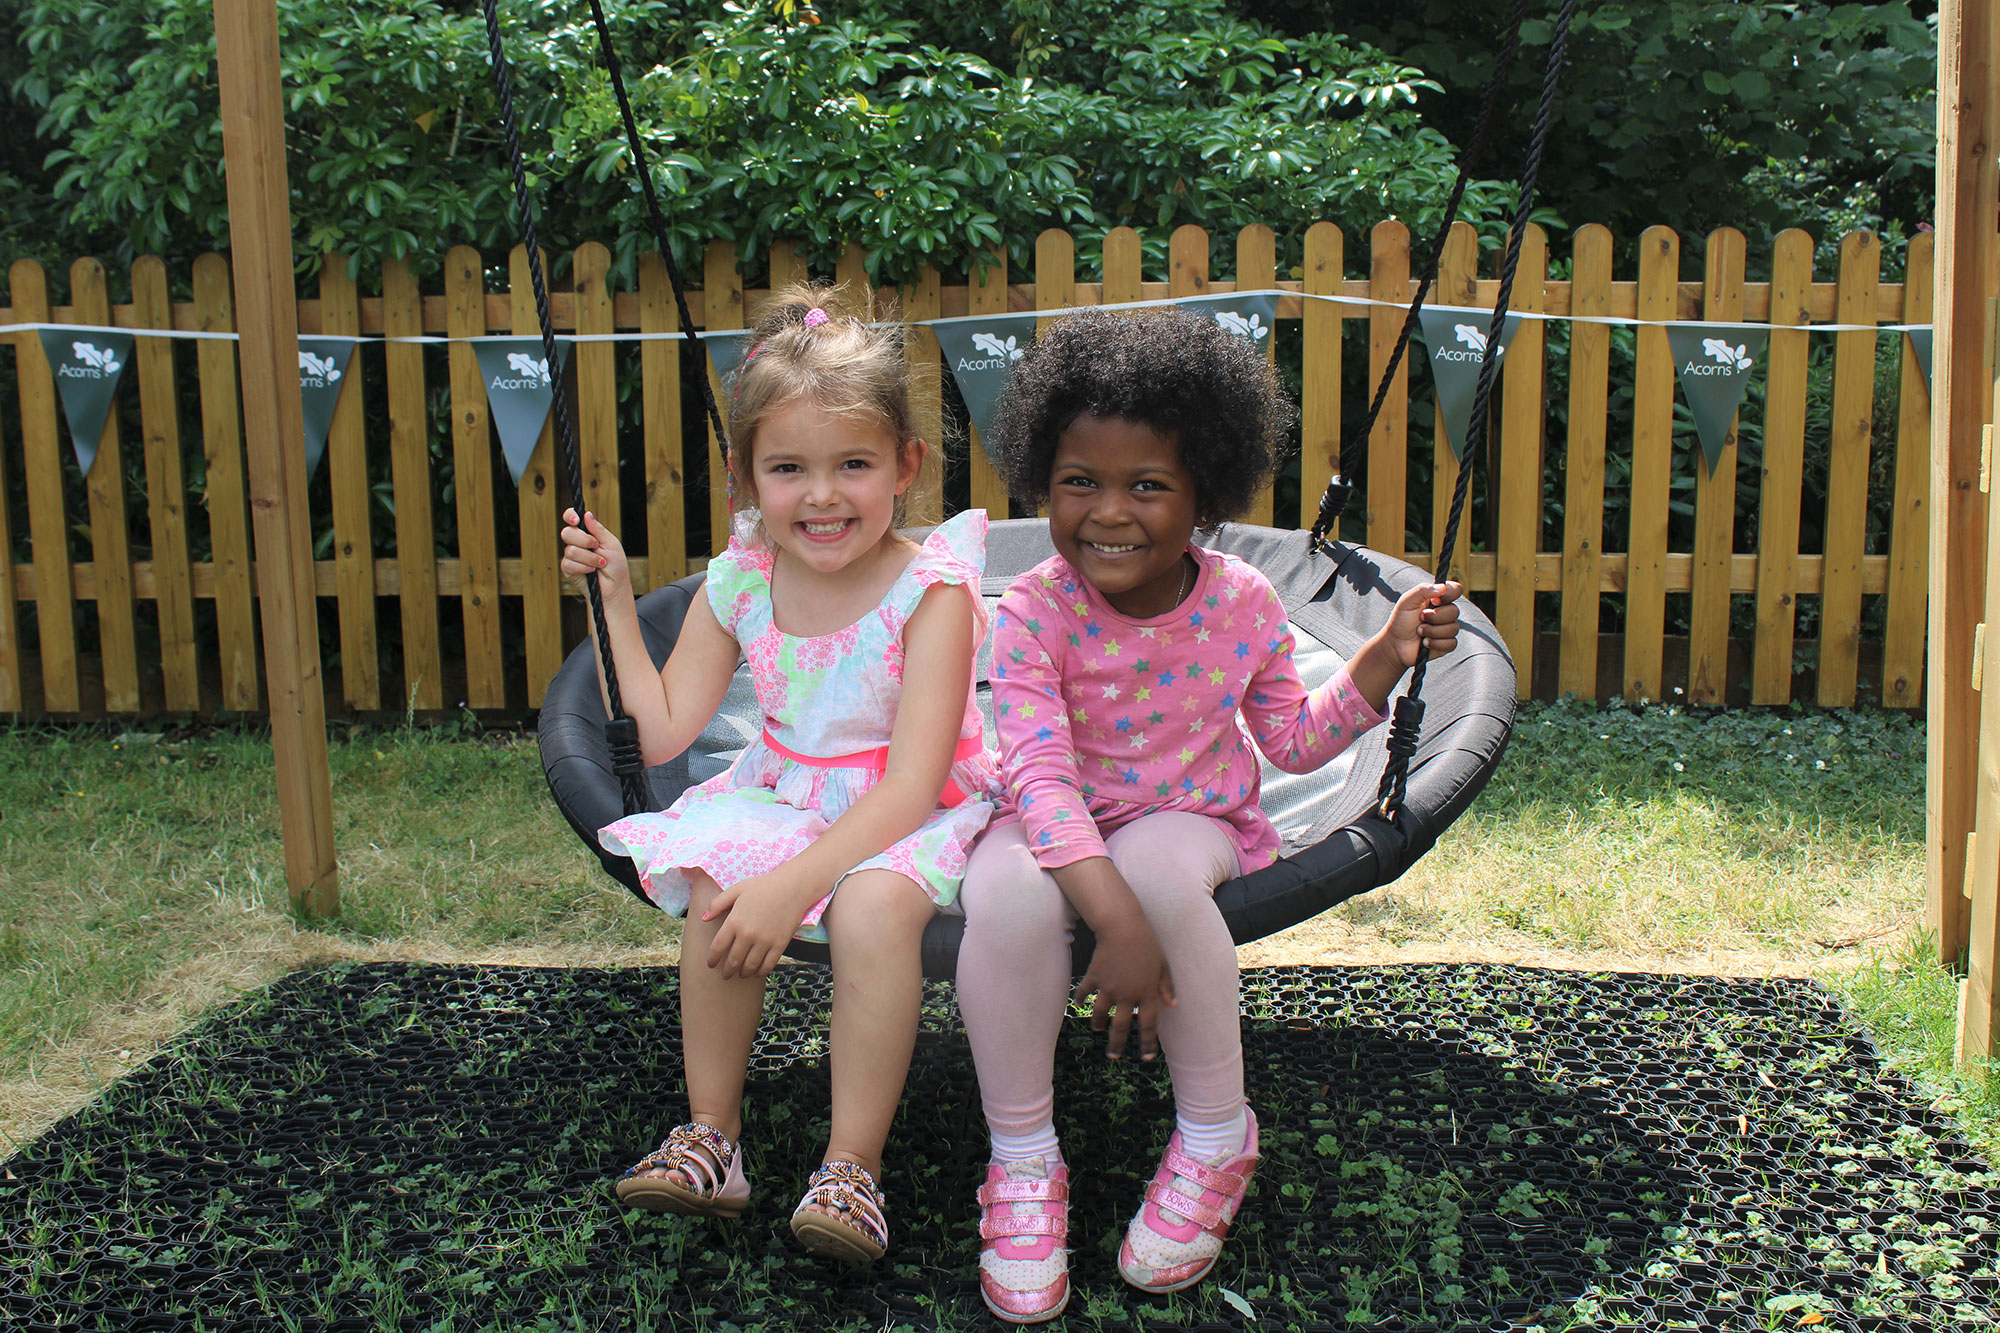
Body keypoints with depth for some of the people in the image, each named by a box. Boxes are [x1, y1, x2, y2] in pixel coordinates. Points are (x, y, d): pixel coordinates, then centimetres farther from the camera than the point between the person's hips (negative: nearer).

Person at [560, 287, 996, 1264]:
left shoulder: (930, 589, -18)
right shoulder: (741, 581, -2)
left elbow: (911, 783, -24)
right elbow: (663, 733, 1)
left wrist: (794, 883, -33)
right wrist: (615, 596, -2)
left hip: (907, 818, -4)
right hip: (783, 802, 5)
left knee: (873, 905, -34)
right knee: (713, 890, -24)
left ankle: (853, 1165, -19)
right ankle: (711, 1137, -6)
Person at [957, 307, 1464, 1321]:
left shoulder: (1241, 603, -8)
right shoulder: (1035, 611, -17)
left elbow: (1294, 742, 8)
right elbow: (1042, 773, -28)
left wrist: (1386, 657, -5)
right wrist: (1114, 917, -40)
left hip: (1190, 821, 1)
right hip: (1062, 827, -1)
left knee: (1159, 866, -37)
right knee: (1004, 893, -37)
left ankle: (1216, 1139, -11)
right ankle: (1023, 1162, -13)